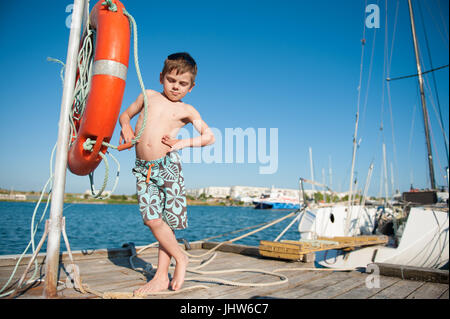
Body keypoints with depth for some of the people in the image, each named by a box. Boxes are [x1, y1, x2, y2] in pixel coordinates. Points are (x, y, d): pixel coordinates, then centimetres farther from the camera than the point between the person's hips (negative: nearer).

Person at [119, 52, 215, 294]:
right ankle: (180, 257, 15)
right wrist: (125, 127, 4)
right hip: (142, 168, 2)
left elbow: (209, 137, 7)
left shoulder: (186, 110, 8)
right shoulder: (148, 95, 16)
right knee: (152, 219, -6)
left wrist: (182, 143, -6)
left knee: (167, 220, 0)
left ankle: (162, 275, 16)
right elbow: (125, 114, 27)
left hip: (167, 165, -2)